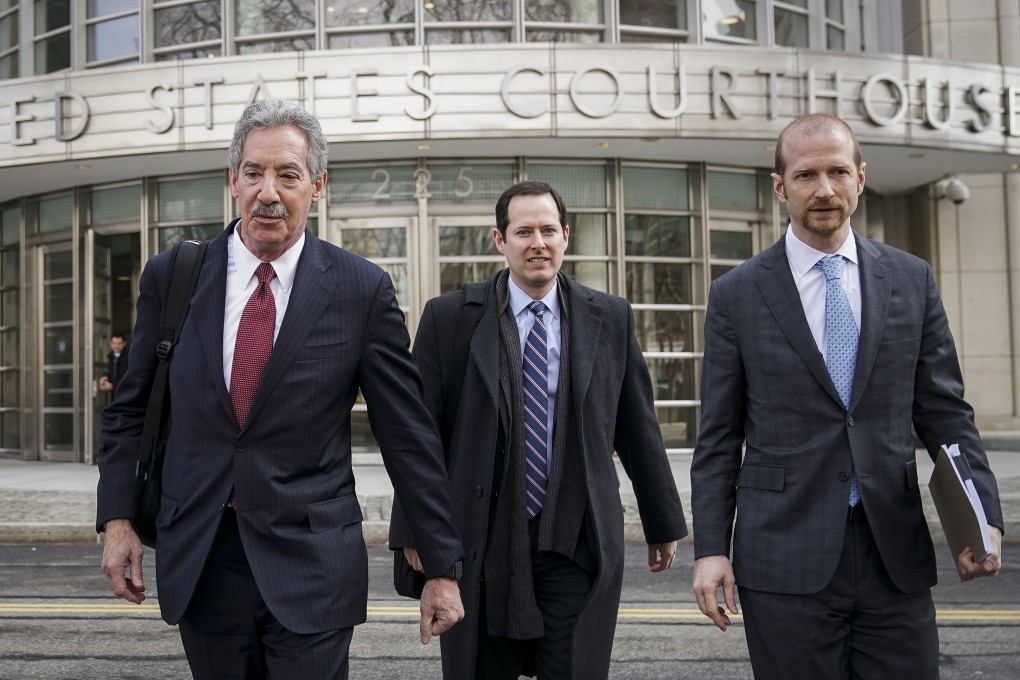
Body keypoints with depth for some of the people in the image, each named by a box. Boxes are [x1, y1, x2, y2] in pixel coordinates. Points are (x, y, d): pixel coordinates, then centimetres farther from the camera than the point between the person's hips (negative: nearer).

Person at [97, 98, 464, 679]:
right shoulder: (171, 276, 2)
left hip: (311, 566, -2)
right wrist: (118, 519, 2)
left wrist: (442, 567, -1)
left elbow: (409, 434, -3)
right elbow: (130, 410, 11)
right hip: (199, 561, 3)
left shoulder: (363, 289, -5)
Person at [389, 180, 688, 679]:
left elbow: (638, 428, 9)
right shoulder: (449, 318, 0)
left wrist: (663, 523, 14)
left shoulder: (610, 318, 5)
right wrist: (414, 529, 0)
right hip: (480, 545, 0)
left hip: (579, 545, 1)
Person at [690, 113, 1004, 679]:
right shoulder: (736, 295, 0)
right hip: (786, 559, -2)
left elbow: (945, 411, 7)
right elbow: (718, 438, 1)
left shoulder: (912, 280, 6)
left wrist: (983, 515, -5)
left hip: (896, 553, 2)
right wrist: (710, 548, -4)